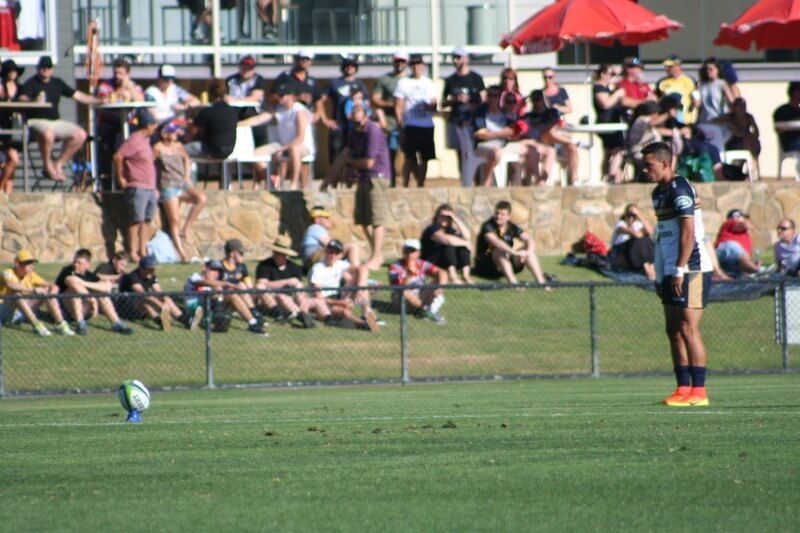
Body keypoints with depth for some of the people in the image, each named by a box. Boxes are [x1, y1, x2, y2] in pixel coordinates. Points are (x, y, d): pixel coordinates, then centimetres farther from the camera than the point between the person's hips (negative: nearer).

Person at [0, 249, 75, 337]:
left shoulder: (31, 276, 6)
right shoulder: (8, 273, -13)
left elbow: (54, 287, 2)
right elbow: (11, 285, -39)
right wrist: (33, 290, -49)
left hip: (20, 315, 6)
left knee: (47, 293, -7)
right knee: (18, 294, -36)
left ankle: (60, 324, -18)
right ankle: (36, 325, -44)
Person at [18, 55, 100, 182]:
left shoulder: (57, 83, 17)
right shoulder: (31, 84, -1)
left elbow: (77, 95, 20)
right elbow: (22, 100, -19)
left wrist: (98, 101, 13)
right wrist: (34, 101, -41)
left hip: (55, 122, 6)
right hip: (36, 120, -6)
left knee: (80, 134, -12)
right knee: (47, 134, -40)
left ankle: (58, 164, -4)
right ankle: (48, 167, -17)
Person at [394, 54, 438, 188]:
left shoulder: (429, 83, 13)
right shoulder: (403, 83, 3)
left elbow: (434, 104, 13)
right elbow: (398, 107, 0)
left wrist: (431, 106, -12)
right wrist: (400, 126, -8)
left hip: (427, 125, 4)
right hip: (410, 125, -4)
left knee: (425, 157, 5)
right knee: (410, 157, -8)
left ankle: (421, 184, 13)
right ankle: (405, 185, -3)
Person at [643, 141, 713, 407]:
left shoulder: (679, 189, -12)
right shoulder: (659, 192, 17)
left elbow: (688, 231, -19)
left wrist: (680, 270, -21)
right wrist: (660, 275, 19)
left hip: (690, 270, -10)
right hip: (670, 272, 10)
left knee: (688, 327, -11)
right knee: (674, 330, 7)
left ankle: (698, 390, -10)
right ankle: (683, 388, 9)